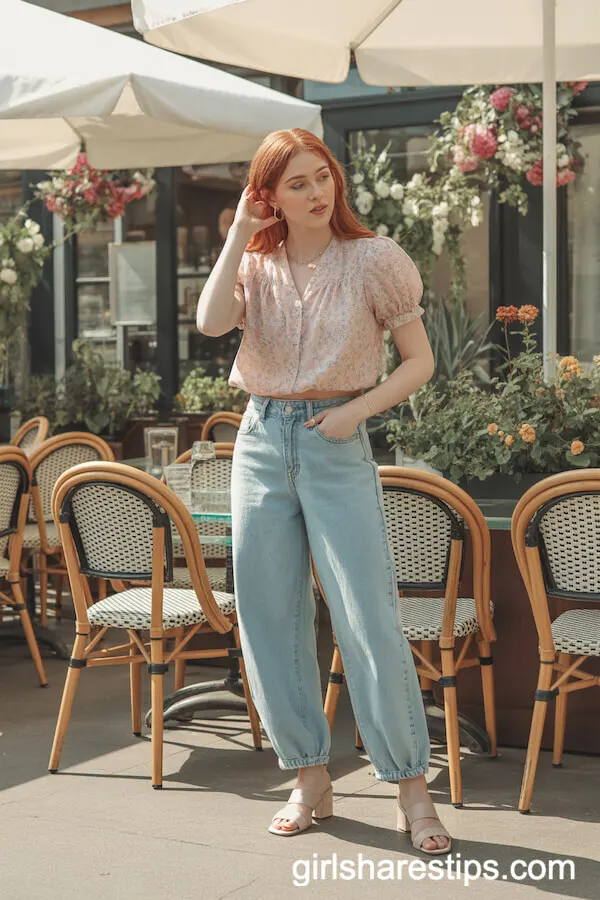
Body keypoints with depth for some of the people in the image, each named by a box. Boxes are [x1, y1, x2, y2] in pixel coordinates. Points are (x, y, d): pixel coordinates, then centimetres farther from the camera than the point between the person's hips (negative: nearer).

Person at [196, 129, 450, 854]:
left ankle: (412, 789, 3)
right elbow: (211, 321, -14)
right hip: (262, 442, 4)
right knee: (270, 619, 6)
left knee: (370, 621, -9)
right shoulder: (255, 264, 7)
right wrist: (239, 231, -9)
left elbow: (420, 362, 2)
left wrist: (357, 409, -12)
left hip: (338, 446, -3)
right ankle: (310, 780, 19)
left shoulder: (372, 260, -1)